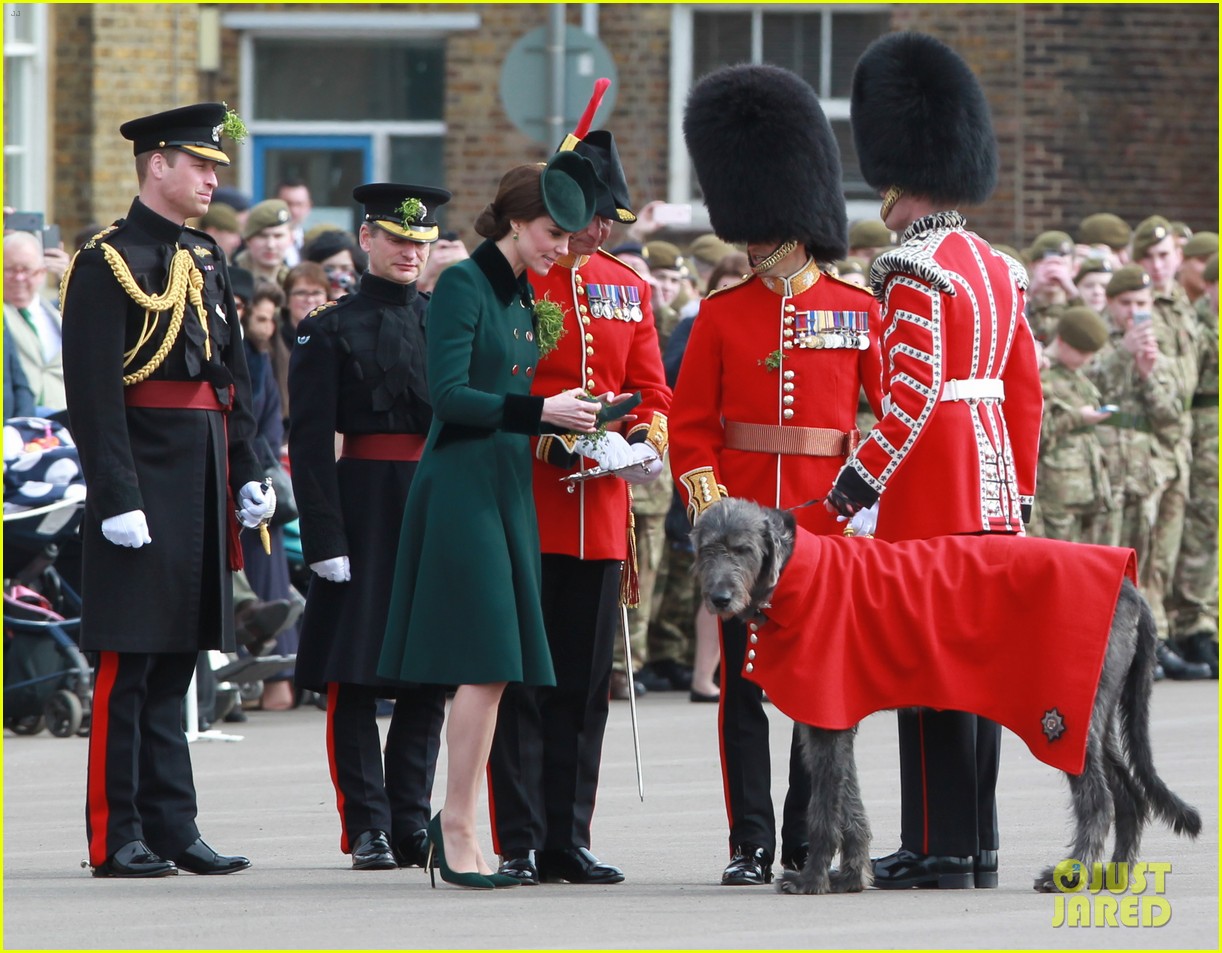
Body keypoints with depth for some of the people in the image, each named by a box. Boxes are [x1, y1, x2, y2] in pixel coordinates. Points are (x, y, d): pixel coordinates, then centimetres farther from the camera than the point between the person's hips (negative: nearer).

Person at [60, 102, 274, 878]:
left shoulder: (208, 260, 16)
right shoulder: (108, 261, -9)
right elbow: (93, 393, -15)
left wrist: (249, 473, 13)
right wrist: (117, 497, -20)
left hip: (203, 485, 8)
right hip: (144, 484, -8)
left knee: (175, 662, 10)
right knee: (128, 664, -5)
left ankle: (172, 829, 13)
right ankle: (116, 837, -2)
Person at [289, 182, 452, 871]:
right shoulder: (331, 330, 0)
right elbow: (310, 443, -5)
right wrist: (325, 538, -14)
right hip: (366, 510, -4)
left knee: (431, 675, 4)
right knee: (355, 677, -4)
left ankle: (413, 821, 11)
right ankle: (368, 827, 1)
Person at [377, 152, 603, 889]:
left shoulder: (525, 296, 16)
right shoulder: (464, 285, -10)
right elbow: (449, 395, -17)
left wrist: (565, 417, 6)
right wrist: (541, 410, -19)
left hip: (508, 489, 9)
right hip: (463, 488, -9)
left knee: (494, 665, 7)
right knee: (487, 661, -11)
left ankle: (453, 820, 12)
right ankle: (458, 830, -8)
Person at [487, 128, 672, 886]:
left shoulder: (627, 287, 14)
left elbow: (650, 386, 15)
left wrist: (645, 436, -6)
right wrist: (554, 439, -21)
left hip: (600, 508, 6)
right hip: (525, 503, -6)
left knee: (586, 680, 7)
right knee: (520, 677, -5)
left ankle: (569, 840, 12)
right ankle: (519, 843, -3)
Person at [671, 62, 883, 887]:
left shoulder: (859, 313, 4)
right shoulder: (723, 315, 5)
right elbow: (691, 421, 5)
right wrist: (705, 496, -10)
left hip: (829, 522, 0)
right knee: (745, 684, -1)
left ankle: (808, 843, 10)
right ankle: (751, 846, 3)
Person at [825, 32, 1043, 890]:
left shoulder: (917, 271, -14)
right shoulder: (998, 269, 13)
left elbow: (914, 396, -20)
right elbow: (1028, 390, 16)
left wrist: (860, 482, -17)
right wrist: (1018, 493, 22)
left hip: (930, 496, -9)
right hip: (993, 490, 9)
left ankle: (939, 849, -6)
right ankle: (979, 843, 13)